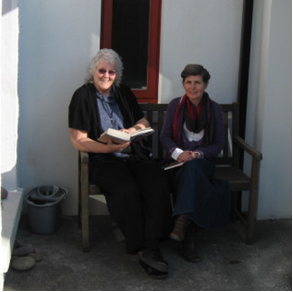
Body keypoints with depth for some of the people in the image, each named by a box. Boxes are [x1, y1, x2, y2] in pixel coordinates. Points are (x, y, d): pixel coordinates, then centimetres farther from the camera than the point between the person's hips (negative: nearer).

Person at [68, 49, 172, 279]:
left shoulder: (124, 92, 16)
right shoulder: (83, 96, 1)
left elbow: (144, 123, 20)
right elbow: (79, 140, -5)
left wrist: (133, 130, -5)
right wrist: (109, 148, -18)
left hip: (135, 154, 4)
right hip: (104, 159, -4)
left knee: (158, 182, -26)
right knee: (128, 190, -34)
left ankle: (151, 247, -27)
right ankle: (141, 249, -20)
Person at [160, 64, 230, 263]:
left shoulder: (214, 108, 4)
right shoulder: (175, 105, 6)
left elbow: (219, 143, 3)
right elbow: (165, 136, 5)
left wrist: (198, 154, -15)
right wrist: (178, 153, -16)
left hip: (203, 160, 0)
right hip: (177, 161, 1)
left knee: (192, 167, -38)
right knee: (190, 174, -35)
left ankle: (183, 222, -47)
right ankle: (189, 237, -34)